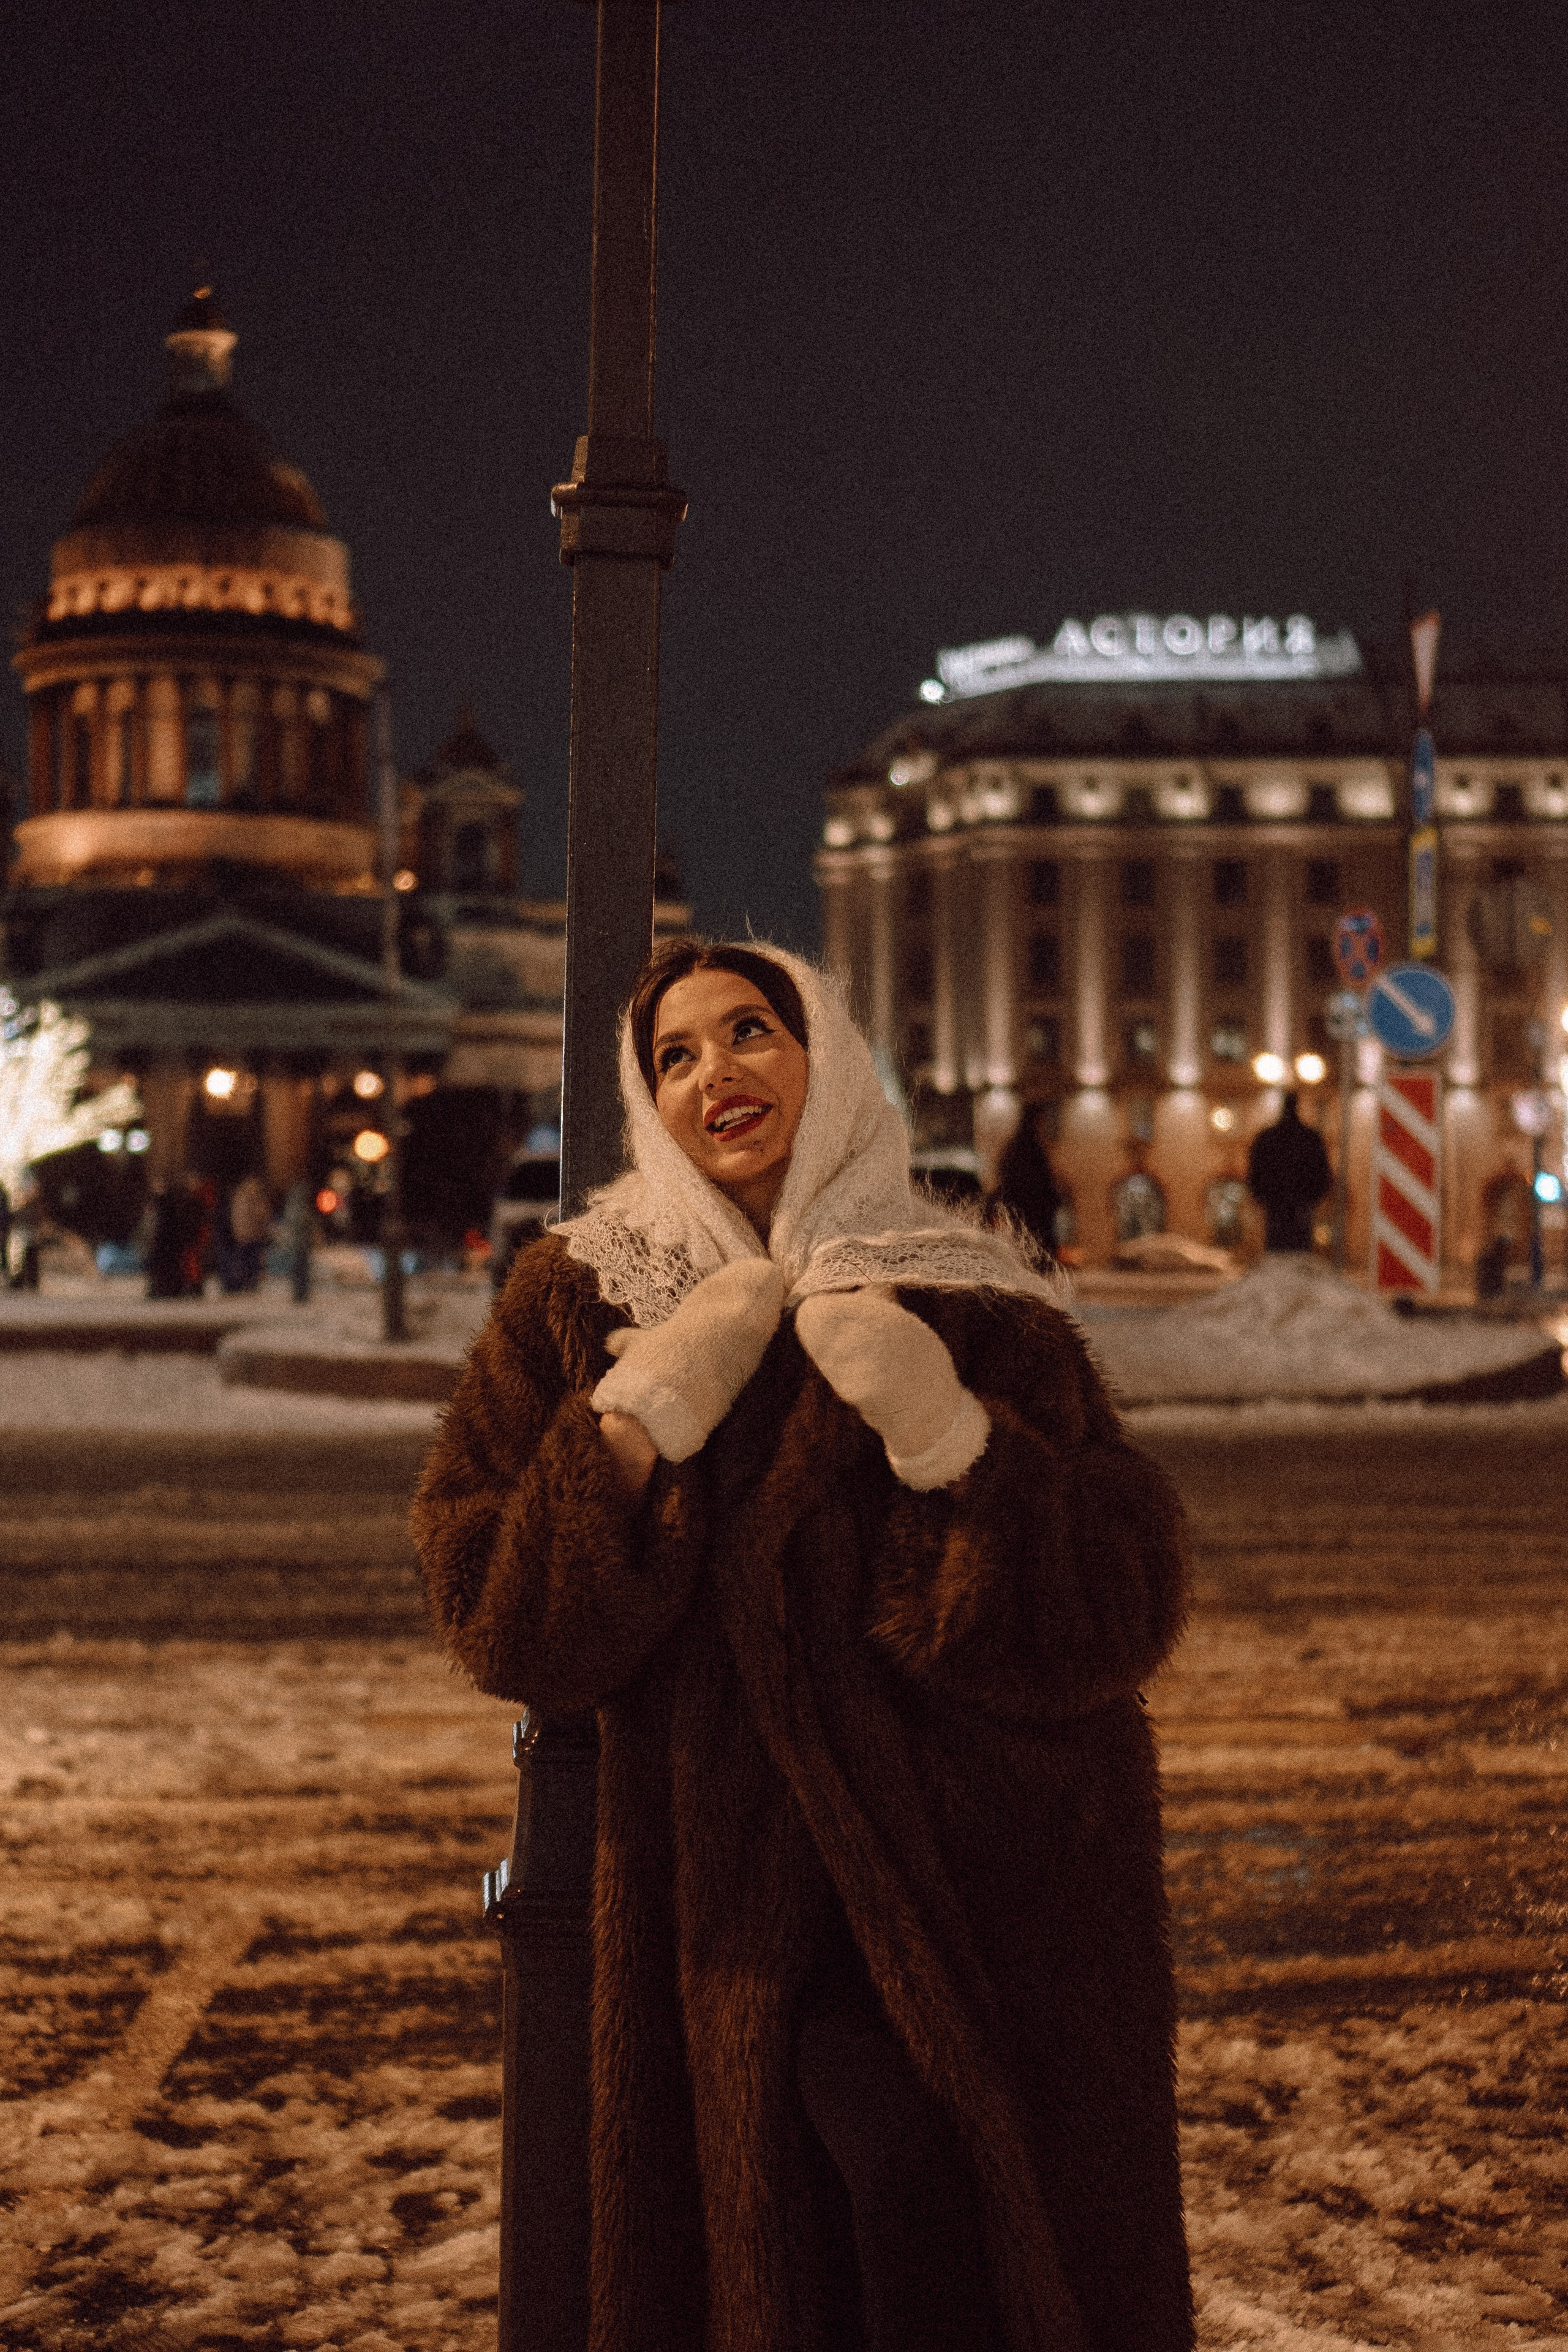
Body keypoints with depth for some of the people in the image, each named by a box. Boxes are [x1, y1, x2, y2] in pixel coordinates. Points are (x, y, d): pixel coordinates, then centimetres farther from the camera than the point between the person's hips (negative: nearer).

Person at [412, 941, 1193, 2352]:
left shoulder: (980, 1312, 0)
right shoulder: (577, 1306, 6)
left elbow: (1121, 1619, -8)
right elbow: (490, 1620, -1)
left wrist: (950, 1437, -23)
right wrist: (640, 1418, -13)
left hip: (992, 1889, -1)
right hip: (738, 1904, 1)